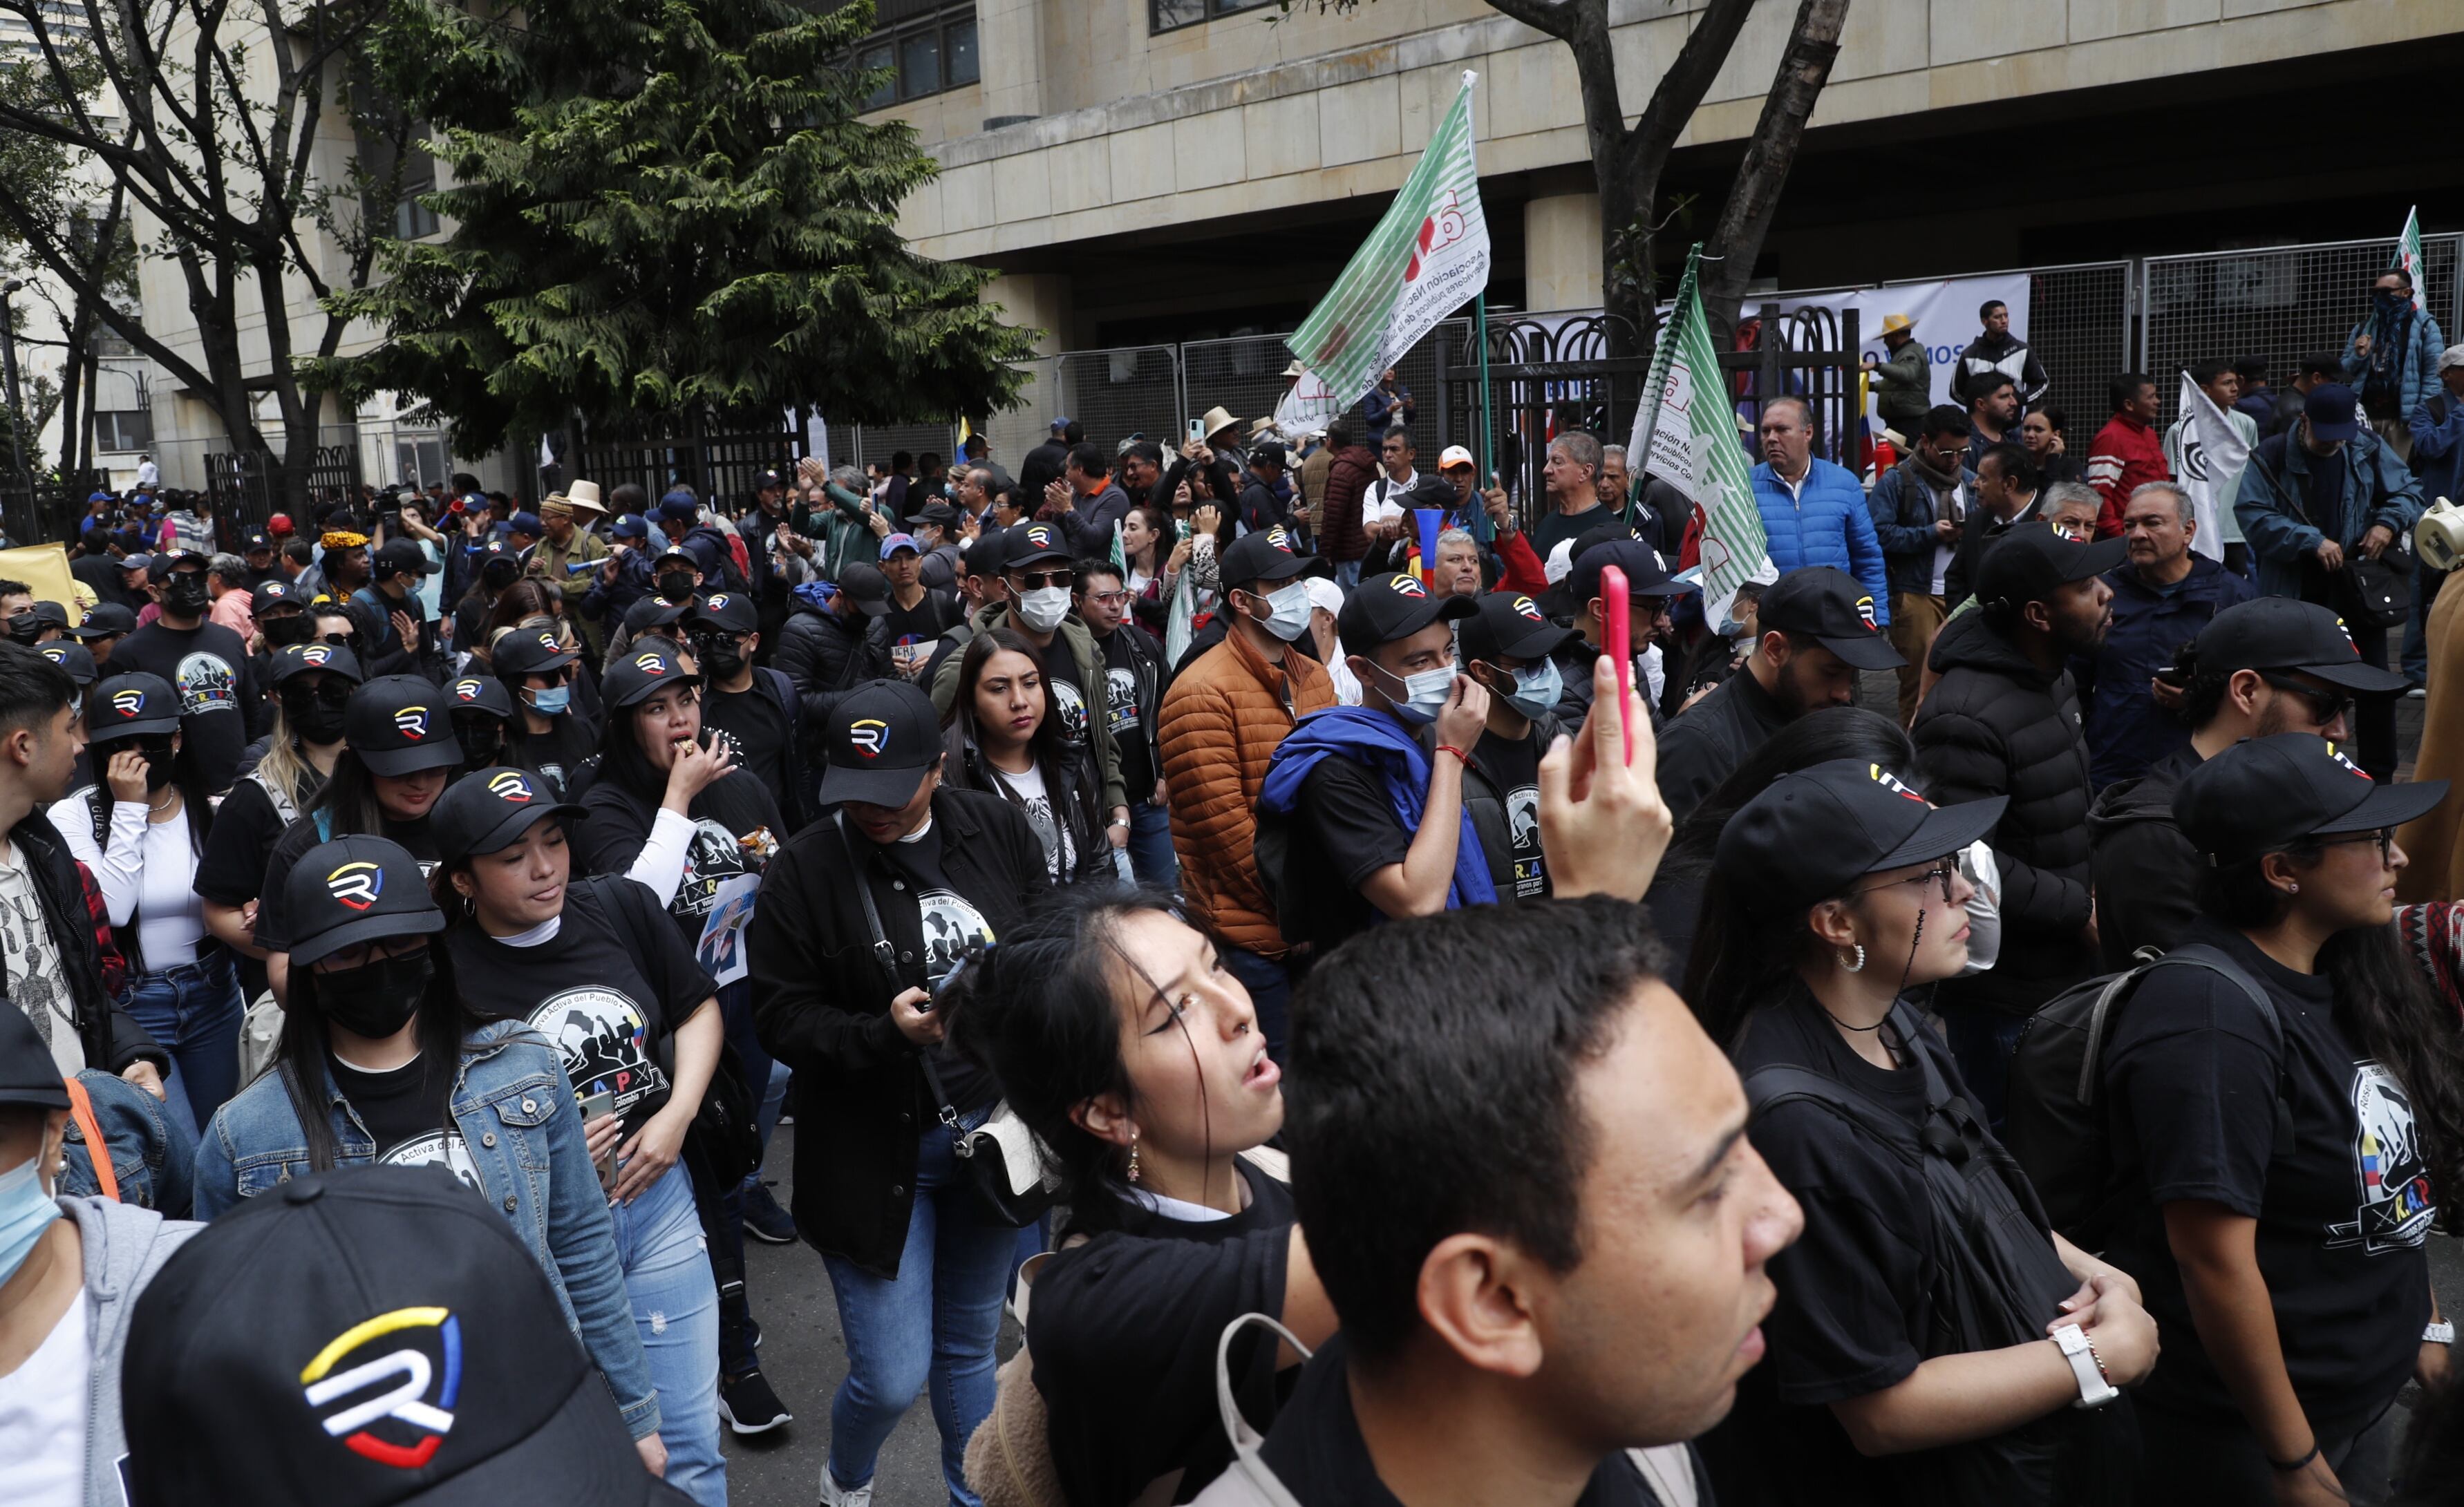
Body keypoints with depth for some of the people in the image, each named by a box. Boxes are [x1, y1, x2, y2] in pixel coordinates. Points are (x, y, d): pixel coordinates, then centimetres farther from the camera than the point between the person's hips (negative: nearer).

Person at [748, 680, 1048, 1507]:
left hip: (993, 1130, 3)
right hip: (876, 1154, -3)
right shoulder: (802, 869, -13)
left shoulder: (998, 831, -2)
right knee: (893, 1377, 1)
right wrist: (886, 1031, -26)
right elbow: (782, 1019, -11)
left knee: (970, 1348, 17)